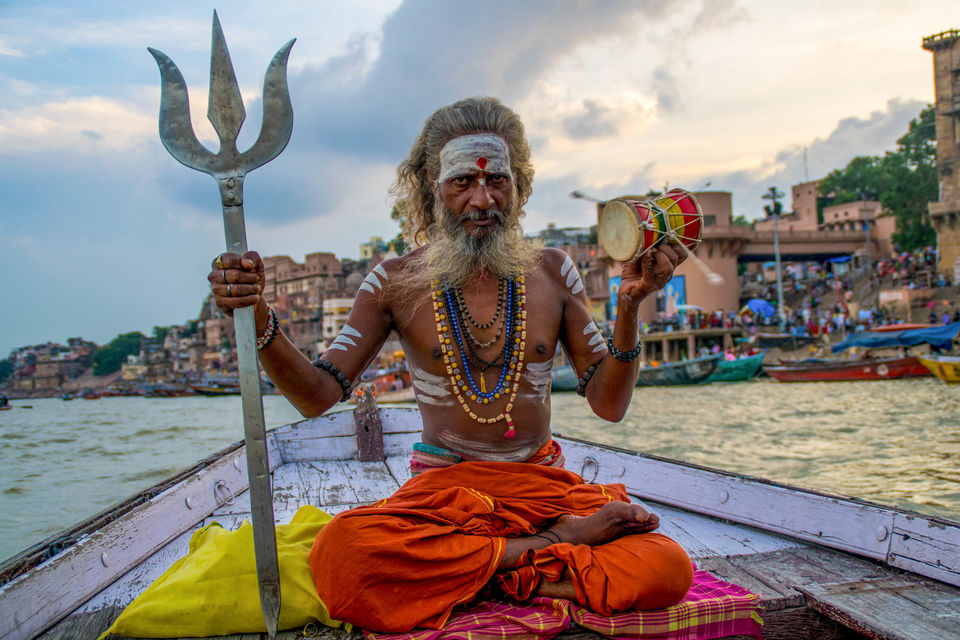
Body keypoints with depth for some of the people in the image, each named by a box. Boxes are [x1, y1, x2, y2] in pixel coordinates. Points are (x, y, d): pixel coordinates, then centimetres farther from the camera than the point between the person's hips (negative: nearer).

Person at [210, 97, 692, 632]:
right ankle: (551, 547, -19)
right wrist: (259, 319, -19)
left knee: (667, 568, -25)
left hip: (544, 485, 1)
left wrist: (629, 307, -12)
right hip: (441, 488, -1)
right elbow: (318, 396, -2)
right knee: (340, 553, -34)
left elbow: (610, 404, 2)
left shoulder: (551, 272, 3)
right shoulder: (397, 282, 1)